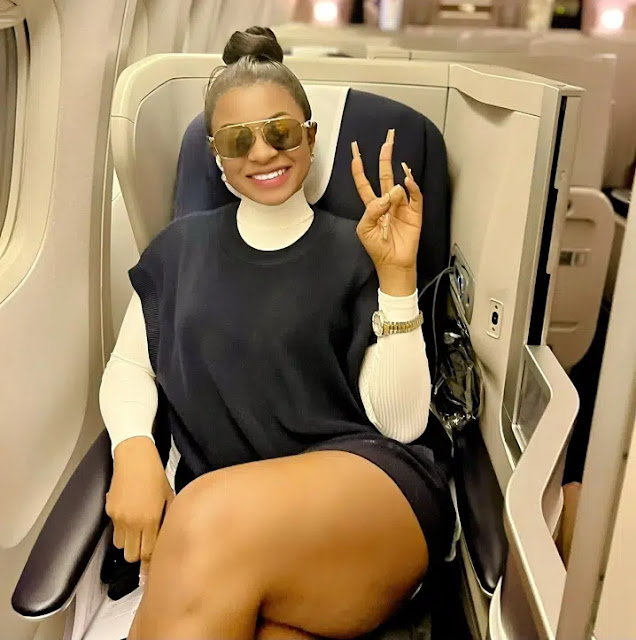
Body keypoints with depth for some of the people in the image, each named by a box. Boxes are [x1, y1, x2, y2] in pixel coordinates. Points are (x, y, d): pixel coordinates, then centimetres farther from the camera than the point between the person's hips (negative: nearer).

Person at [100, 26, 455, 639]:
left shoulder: (354, 250, 6)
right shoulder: (183, 245, 15)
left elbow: (401, 422, -2)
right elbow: (127, 368, 17)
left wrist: (397, 274, -11)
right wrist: (134, 449, -5)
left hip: (369, 489, 0)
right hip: (209, 501, 1)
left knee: (216, 519, -33)